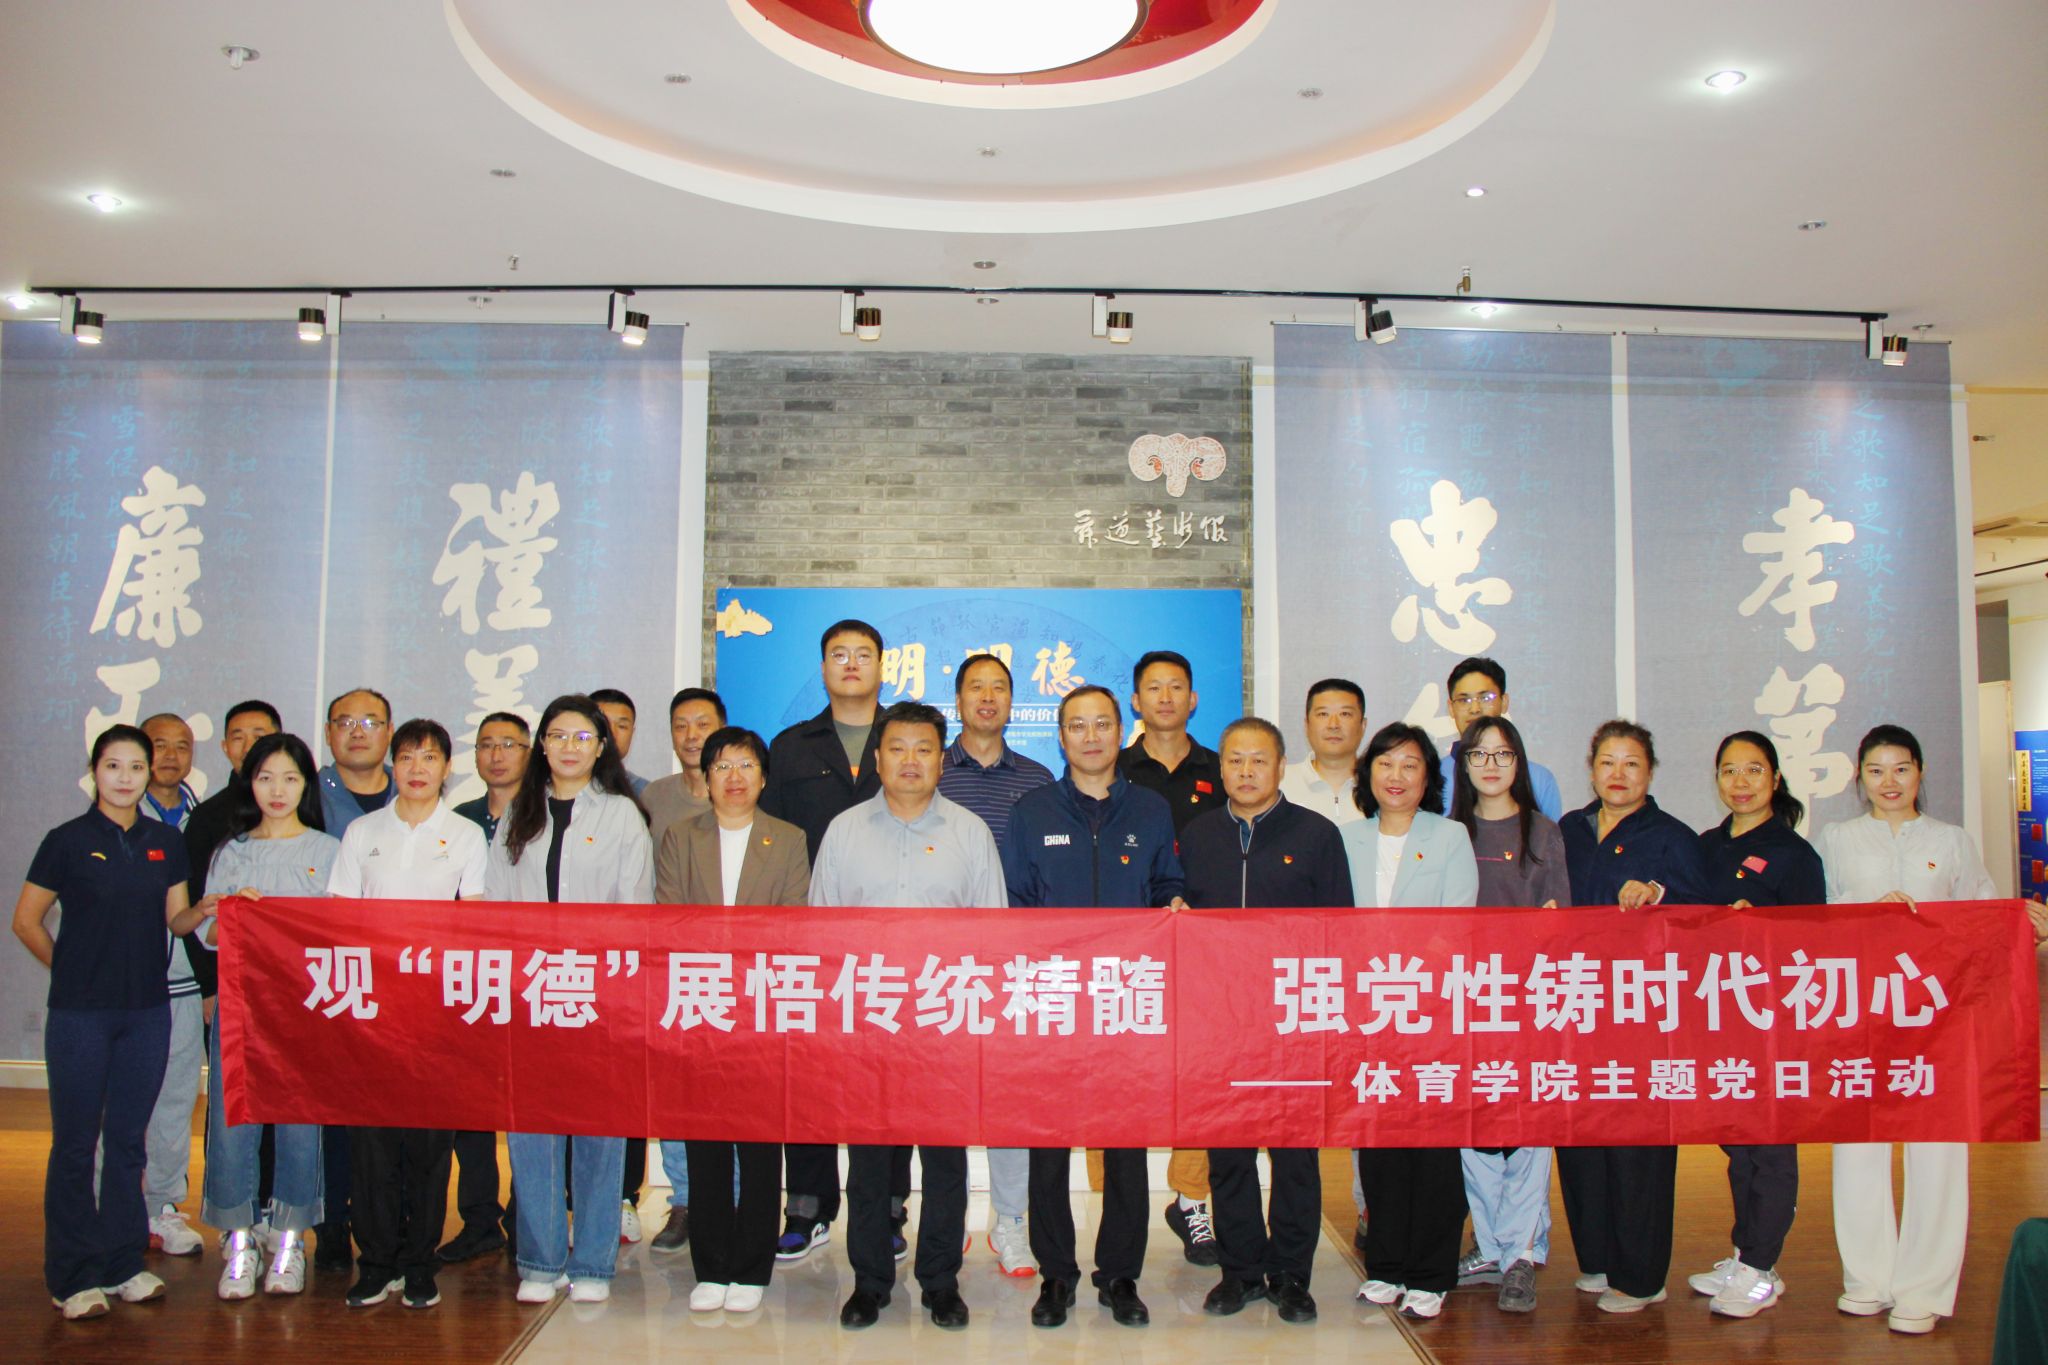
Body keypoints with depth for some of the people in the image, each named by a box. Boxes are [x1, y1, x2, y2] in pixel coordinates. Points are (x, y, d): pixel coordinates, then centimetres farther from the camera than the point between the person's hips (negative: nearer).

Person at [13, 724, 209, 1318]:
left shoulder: (165, 842, 7)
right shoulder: (68, 841, -5)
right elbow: (26, 921, 0)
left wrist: (205, 911, -10)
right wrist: (71, 969, 2)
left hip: (147, 1008, 4)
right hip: (80, 1013, -4)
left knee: (128, 1140, 11)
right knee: (75, 1144, 3)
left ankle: (123, 1264, 21)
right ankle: (73, 1278, 14)